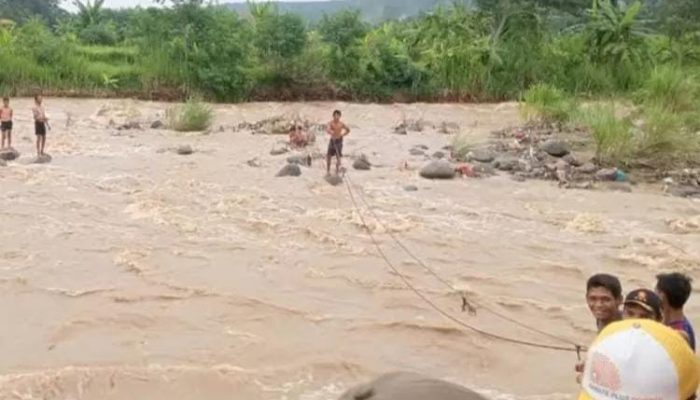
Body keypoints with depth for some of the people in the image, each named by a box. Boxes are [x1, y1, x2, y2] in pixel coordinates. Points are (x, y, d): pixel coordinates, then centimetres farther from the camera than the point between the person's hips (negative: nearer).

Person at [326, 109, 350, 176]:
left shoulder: (341, 124, -4)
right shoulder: (331, 123, -7)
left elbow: (348, 130, 12)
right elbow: (327, 129, -27)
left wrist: (342, 135, 1)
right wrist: (330, 131, -49)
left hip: (339, 141, 0)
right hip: (332, 140, 1)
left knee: (338, 157, 0)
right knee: (328, 156, 4)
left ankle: (337, 170, 11)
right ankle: (328, 170, 15)